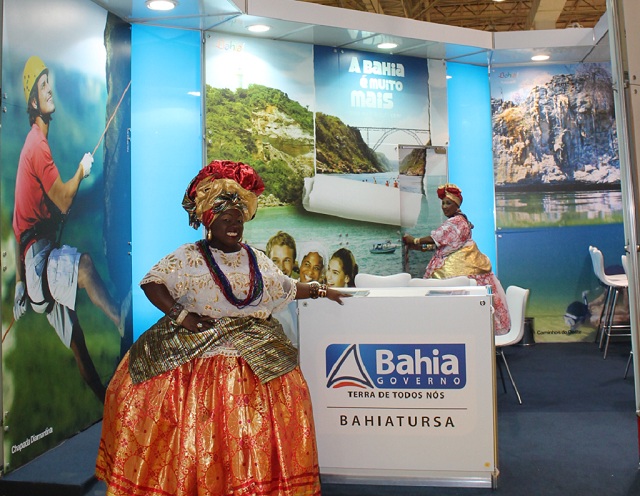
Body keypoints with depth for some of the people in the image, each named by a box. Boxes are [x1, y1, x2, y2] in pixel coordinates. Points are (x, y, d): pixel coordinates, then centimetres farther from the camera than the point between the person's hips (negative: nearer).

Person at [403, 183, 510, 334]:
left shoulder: (456, 222, -11)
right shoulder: (457, 220, 21)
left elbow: (436, 238, -13)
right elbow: (441, 243, 20)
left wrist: (415, 241, -2)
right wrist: (421, 247, 13)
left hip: (458, 266, -10)